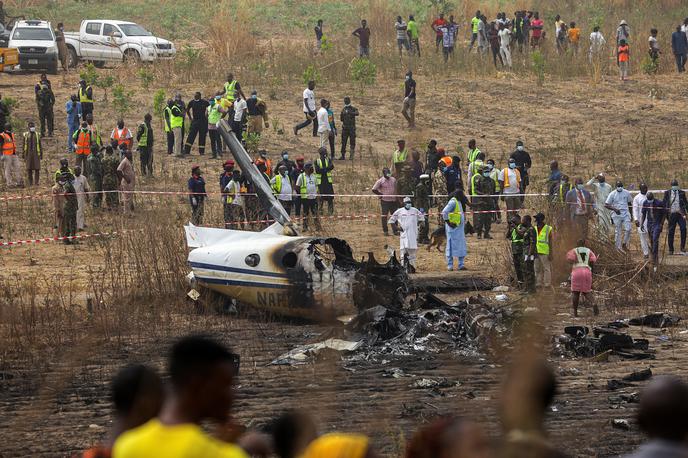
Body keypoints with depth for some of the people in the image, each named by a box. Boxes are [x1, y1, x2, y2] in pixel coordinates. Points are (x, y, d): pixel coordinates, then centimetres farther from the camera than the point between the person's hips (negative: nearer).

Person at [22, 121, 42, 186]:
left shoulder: (38, 135, 4)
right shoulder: (26, 135, 4)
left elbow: (40, 146, 6)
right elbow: (24, 146, 7)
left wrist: (41, 155, 3)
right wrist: (23, 156, 3)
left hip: (36, 154, 0)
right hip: (28, 154, 0)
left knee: (37, 168, -5)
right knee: (29, 169, 0)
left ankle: (36, 182, 3)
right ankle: (30, 182, 8)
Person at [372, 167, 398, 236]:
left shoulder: (393, 180, 9)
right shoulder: (380, 181, -6)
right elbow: (374, 190, -5)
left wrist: (396, 198, 16)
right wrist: (381, 195, -6)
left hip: (393, 200, 5)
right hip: (385, 201, -5)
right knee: (384, 216, 0)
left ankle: (395, 230, 14)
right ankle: (385, 231, 6)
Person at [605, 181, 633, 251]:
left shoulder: (626, 193, 5)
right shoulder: (612, 194, -4)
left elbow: (630, 204, 16)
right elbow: (606, 205, -5)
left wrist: (631, 214, 14)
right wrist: (614, 209, -19)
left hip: (626, 214, 2)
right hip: (617, 215, -2)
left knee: (628, 229, -11)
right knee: (617, 232, 2)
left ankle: (624, 243, 9)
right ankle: (618, 247, 9)